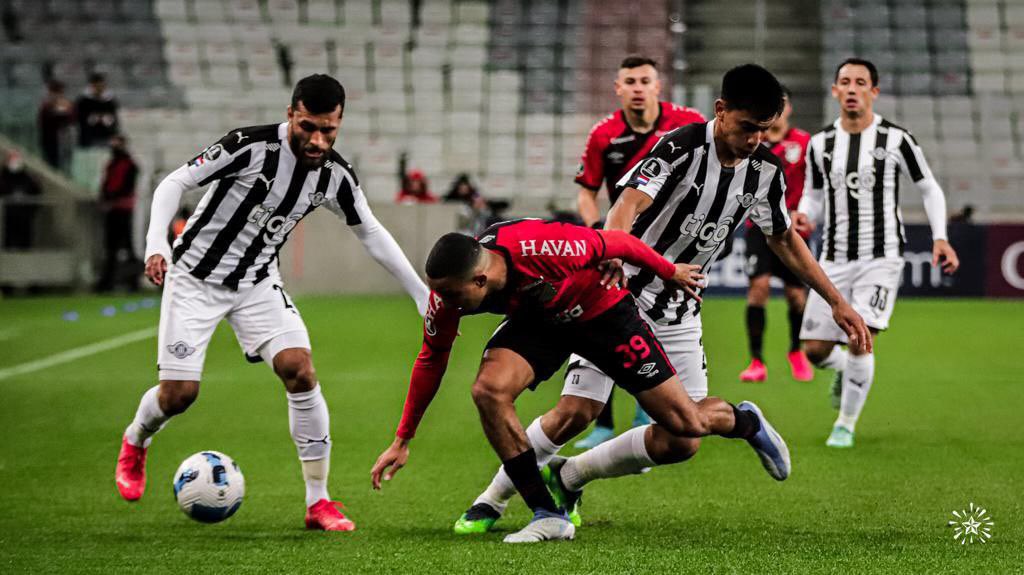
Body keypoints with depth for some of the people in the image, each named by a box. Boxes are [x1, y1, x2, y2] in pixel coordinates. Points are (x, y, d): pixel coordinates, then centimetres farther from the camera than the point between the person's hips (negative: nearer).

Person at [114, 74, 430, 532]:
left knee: (300, 372, -15)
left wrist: (422, 294, 5)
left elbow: (371, 234, 6)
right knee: (179, 393, -8)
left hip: (257, 281, 4)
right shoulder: (251, 147, -24)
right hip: (196, 275, -4)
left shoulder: (336, 176, -8)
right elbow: (175, 183, -16)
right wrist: (156, 244, -30)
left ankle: (318, 502, -6)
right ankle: (135, 443, 29)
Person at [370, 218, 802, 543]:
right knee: (488, 389, -26)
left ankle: (744, 421, 36)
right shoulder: (447, 292, -25)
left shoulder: (541, 249, -41)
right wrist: (402, 440, -4)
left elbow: (618, 243, -22)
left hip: (601, 311, -4)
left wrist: (670, 273, -4)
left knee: (684, 427, -2)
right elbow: (432, 359, -6)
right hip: (536, 322, 4)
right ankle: (548, 516, -14)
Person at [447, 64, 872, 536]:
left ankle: (567, 478, 16)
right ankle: (492, 500, 8)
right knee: (576, 412, -15)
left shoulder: (765, 170, -2)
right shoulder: (681, 148, -21)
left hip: (678, 315, 6)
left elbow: (784, 239, 14)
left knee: (683, 440, -5)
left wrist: (836, 302, 14)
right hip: (620, 297, -6)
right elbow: (629, 205, -35)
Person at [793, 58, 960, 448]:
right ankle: (844, 370, 39)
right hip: (835, 259, 3)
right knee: (815, 350, 1)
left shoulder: (896, 140, -5)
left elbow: (929, 188, 6)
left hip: (881, 258, -3)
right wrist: (804, 217, -9)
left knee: (860, 340, -18)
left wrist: (940, 237, -7)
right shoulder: (820, 144, 3)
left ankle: (846, 425, 2)